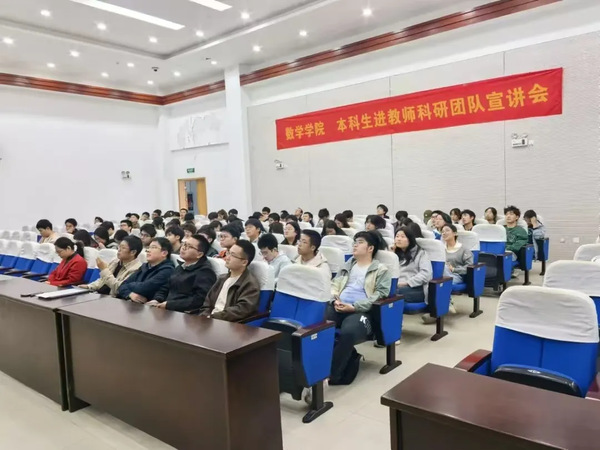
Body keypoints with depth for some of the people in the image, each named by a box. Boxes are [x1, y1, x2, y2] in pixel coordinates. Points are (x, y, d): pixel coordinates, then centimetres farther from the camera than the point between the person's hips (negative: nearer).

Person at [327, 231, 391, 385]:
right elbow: (334, 284, 21)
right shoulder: (348, 265, 26)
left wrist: (354, 307, -15)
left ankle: (331, 375, -23)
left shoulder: (381, 270, 7)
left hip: (361, 311, -5)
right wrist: (335, 300, -3)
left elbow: (380, 294, -5)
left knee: (347, 332, -37)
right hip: (338, 307, 5)